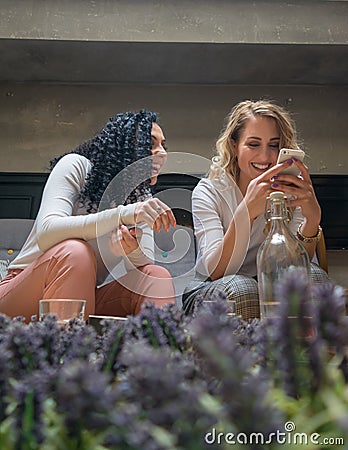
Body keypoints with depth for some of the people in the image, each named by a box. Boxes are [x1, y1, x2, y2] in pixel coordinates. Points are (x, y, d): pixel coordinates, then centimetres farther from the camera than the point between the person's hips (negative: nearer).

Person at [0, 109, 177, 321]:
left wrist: (133, 252, -32)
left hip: (84, 297, 4)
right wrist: (122, 215, -39)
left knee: (157, 277, -21)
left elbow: (147, 265, -8)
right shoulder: (77, 165, -10)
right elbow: (46, 232, -28)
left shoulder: (143, 198, 6)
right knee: (75, 252, -34)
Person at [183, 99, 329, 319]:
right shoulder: (208, 191, -11)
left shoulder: (288, 192, -2)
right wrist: (246, 211, -39)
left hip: (268, 291, 3)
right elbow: (216, 272, -24)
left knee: (314, 275, -27)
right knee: (241, 287, -36)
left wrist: (313, 219, -35)